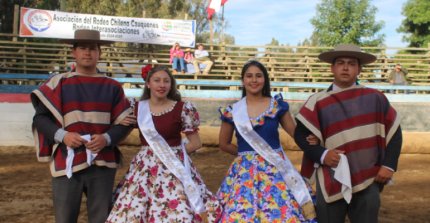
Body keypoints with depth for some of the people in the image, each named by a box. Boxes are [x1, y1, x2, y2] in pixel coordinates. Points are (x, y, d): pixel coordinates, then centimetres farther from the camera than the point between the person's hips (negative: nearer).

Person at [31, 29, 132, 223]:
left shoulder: (112, 87, 7)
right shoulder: (58, 83, 3)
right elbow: (40, 118, 2)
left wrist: (107, 138, -14)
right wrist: (62, 135, -15)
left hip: (102, 163, 1)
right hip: (66, 163, -1)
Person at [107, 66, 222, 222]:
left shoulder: (183, 109, -6)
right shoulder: (137, 107, 3)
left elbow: (196, 143, -1)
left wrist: (173, 152, -4)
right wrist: (123, 124, -1)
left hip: (174, 168, -3)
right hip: (145, 167, 3)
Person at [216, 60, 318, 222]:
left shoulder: (278, 105, 2)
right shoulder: (232, 111, 3)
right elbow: (224, 144, 14)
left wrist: (311, 139, -20)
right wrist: (245, 153, 6)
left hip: (276, 168, 0)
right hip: (245, 171, 0)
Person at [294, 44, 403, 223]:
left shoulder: (375, 98, 3)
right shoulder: (318, 102, -3)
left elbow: (394, 131, 8)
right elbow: (300, 134, 0)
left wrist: (389, 165, 0)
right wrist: (321, 154, -15)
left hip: (368, 183, 1)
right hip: (331, 183, -1)